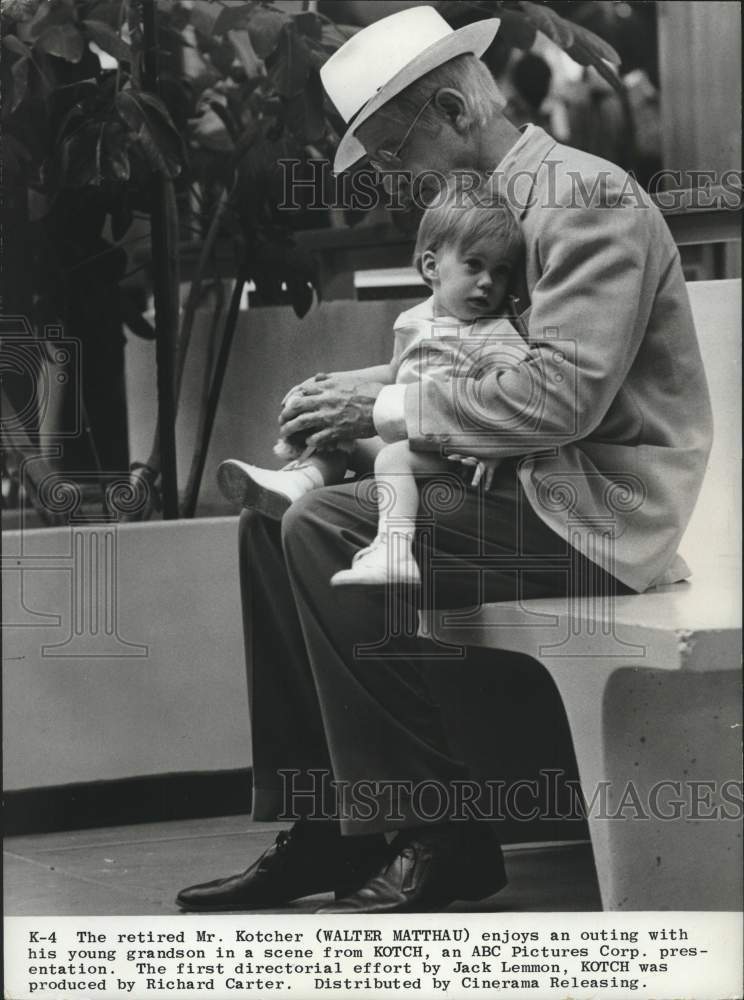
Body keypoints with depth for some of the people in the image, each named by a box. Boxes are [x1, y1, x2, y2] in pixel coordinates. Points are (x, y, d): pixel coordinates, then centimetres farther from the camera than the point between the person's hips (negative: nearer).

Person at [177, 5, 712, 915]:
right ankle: (321, 828, 1)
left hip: (599, 515, -10)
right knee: (272, 527, 4)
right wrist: (362, 399, 1)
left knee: (326, 535, -23)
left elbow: (565, 393, -25)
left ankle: (438, 840, -16)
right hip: (530, 490, 10)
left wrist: (391, 408, -19)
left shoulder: (585, 198, -14)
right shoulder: (497, 205, 16)